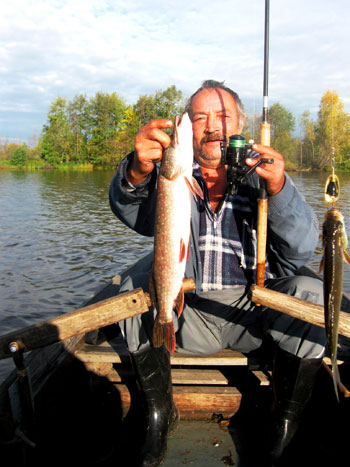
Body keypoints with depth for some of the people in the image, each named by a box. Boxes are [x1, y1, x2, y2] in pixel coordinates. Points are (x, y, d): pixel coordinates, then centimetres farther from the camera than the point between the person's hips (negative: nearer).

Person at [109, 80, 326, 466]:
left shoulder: (261, 175, 0)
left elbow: (302, 249, -14)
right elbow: (134, 214, -21)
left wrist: (278, 189, -32)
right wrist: (138, 171, -43)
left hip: (255, 309, 0)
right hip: (187, 312, 1)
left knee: (311, 296, -24)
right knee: (134, 291, -22)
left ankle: (286, 419, 1)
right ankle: (159, 413, 0)